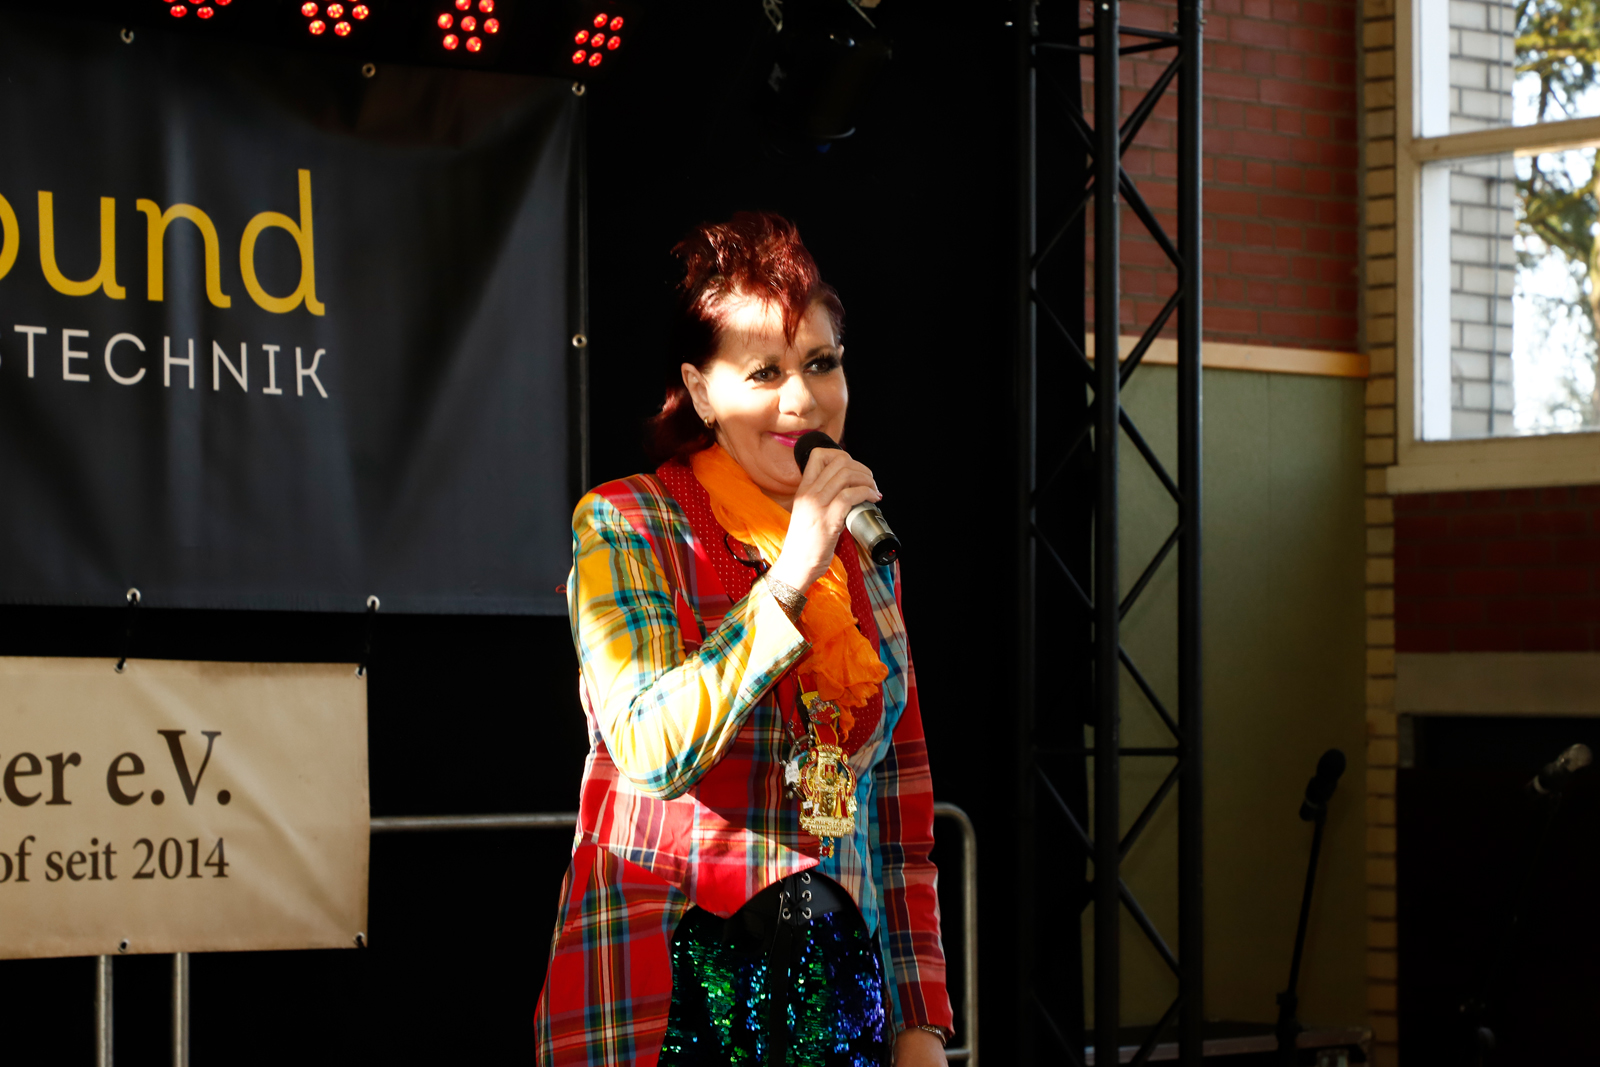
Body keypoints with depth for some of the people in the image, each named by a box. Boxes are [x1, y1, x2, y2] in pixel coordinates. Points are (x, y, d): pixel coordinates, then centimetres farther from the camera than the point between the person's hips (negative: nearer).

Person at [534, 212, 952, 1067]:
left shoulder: (863, 549, 12)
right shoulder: (624, 528, -4)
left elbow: (899, 806, 14)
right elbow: (651, 749, -19)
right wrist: (790, 576, -20)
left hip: (842, 981, 5)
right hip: (675, 992, -5)